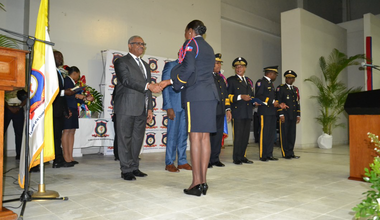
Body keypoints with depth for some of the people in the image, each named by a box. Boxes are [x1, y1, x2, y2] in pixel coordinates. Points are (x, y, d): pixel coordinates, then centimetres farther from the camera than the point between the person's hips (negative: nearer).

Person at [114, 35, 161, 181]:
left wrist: (150, 108, 14)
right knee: (125, 139, -1)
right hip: (127, 108, -7)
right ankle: (126, 170, 6)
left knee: (137, 139, 9)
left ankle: (134, 167, 18)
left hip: (142, 109, 7)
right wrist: (148, 86, -27)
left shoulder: (145, 65, 22)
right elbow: (127, 80, -17)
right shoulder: (121, 62, 0)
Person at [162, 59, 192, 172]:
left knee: (183, 134, 8)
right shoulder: (170, 65, 1)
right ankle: (169, 163, 6)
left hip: (186, 106, 6)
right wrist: (169, 107, -14)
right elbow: (165, 87, -6)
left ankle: (182, 161, 15)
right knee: (172, 134, -3)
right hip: (174, 106, -5)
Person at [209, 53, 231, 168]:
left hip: (220, 112, 7)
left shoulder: (221, 78, 22)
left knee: (218, 135, 9)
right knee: (208, 135, -4)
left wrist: (228, 109, 18)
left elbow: (226, 94, 24)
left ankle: (215, 158, 18)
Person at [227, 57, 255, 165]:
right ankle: (236, 158, 3)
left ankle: (242, 156, 18)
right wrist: (240, 97, -16)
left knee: (245, 136, 8)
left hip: (248, 113, 6)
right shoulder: (231, 80, 4)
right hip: (237, 112, -6)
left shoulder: (249, 81, 22)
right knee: (238, 135, -6)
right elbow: (227, 95, -6)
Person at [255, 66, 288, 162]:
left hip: (272, 112, 9)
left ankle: (269, 155, 14)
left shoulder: (270, 83, 23)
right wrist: (272, 102, -18)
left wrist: (278, 104, 8)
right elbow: (259, 96, -17)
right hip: (265, 112, -9)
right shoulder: (260, 82, -6)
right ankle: (263, 156, 0)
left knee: (271, 134, 8)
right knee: (264, 133, -6)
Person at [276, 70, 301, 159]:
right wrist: (281, 114, -14)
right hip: (284, 115, -5)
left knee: (292, 134, 7)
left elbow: (297, 103, 20)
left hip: (293, 116, 6)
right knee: (284, 134, -2)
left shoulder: (296, 89, 18)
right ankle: (285, 153, 4)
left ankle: (291, 153, 16)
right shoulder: (281, 88, 0)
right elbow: (278, 102, -7)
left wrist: (298, 115, 13)